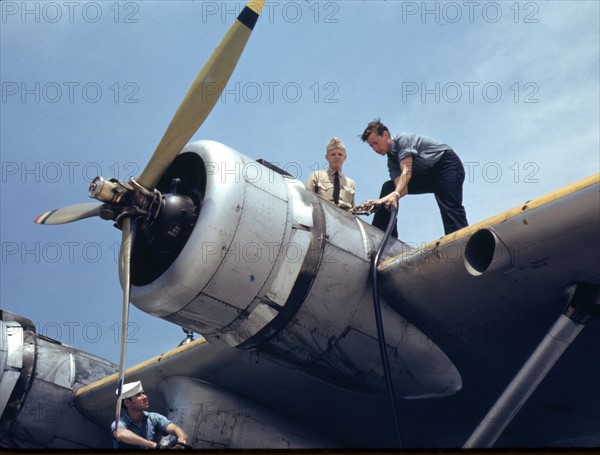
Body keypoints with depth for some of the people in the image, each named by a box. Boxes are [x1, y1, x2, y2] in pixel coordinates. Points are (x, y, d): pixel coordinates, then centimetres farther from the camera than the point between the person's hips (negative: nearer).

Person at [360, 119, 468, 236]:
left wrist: (395, 194, -43)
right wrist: (392, 197, -34)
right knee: (389, 187, 2)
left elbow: (407, 172, -29)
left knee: (450, 207, -29)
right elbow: (401, 185, -12)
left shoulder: (403, 139, -14)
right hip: (428, 175, 8)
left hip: (447, 164, -8)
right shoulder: (391, 160, 7)